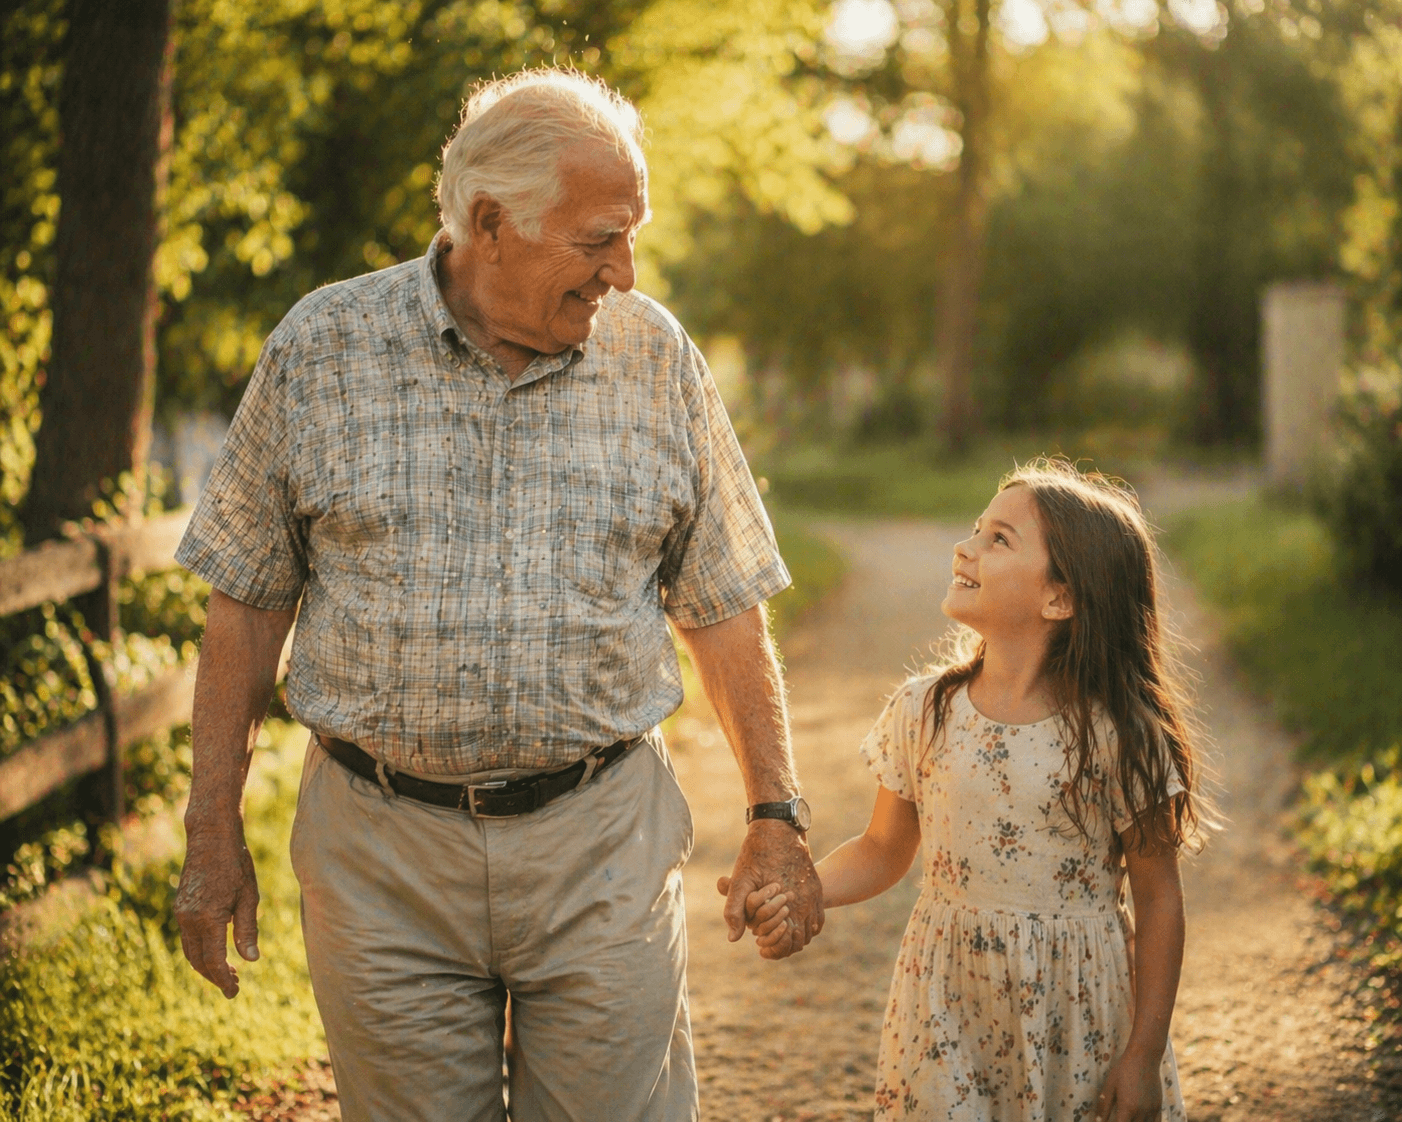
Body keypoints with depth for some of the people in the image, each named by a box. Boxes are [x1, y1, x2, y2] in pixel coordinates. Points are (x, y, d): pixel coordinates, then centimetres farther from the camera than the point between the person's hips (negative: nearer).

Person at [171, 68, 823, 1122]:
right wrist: (215, 832, 2)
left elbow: (725, 603, 7)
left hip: (601, 846, 1)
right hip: (381, 852, 0)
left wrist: (776, 812, 3)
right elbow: (247, 600, 3)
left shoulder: (658, 357, 1)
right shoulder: (322, 348, -2)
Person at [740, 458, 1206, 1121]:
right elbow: (883, 851, 8)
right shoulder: (923, 712, -3)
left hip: (1077, 1016, -2)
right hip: (949, 1013, 2)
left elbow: (1158, 899, -6)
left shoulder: (1119, 735, -12)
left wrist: (1145, 1053, -6)